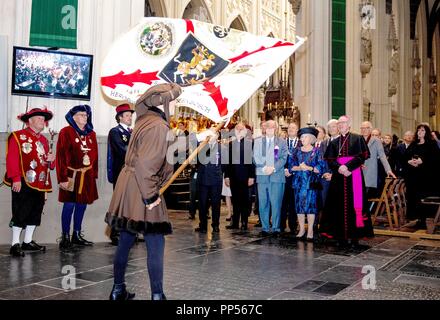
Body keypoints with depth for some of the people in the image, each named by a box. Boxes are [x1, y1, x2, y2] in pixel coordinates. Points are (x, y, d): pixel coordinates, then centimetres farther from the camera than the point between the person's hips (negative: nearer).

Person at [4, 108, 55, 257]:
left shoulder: (44, 140, 18)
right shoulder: (18, 136, -4)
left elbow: (49, 164, 24)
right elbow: (12, 159, -13)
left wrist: (51, 160, 1)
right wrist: (16, 179, -20)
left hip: (40, 184, 7)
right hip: (23, 183, -7)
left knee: (35, 213, 12)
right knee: (20, 213, -4)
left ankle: (28, 241, 25)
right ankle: (15, 244, 6)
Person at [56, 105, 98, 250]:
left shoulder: (91, 134, 11)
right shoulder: (66, 132, -6)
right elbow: (61, 156, -11)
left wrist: (94, 174, 8)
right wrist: (63, 178, -15)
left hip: (87, 176, 6)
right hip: (72, 175, -5)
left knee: (82, 205, 10)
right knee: (69, 205, -2)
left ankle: (77, 235, 22)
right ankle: (65, 237, 9)